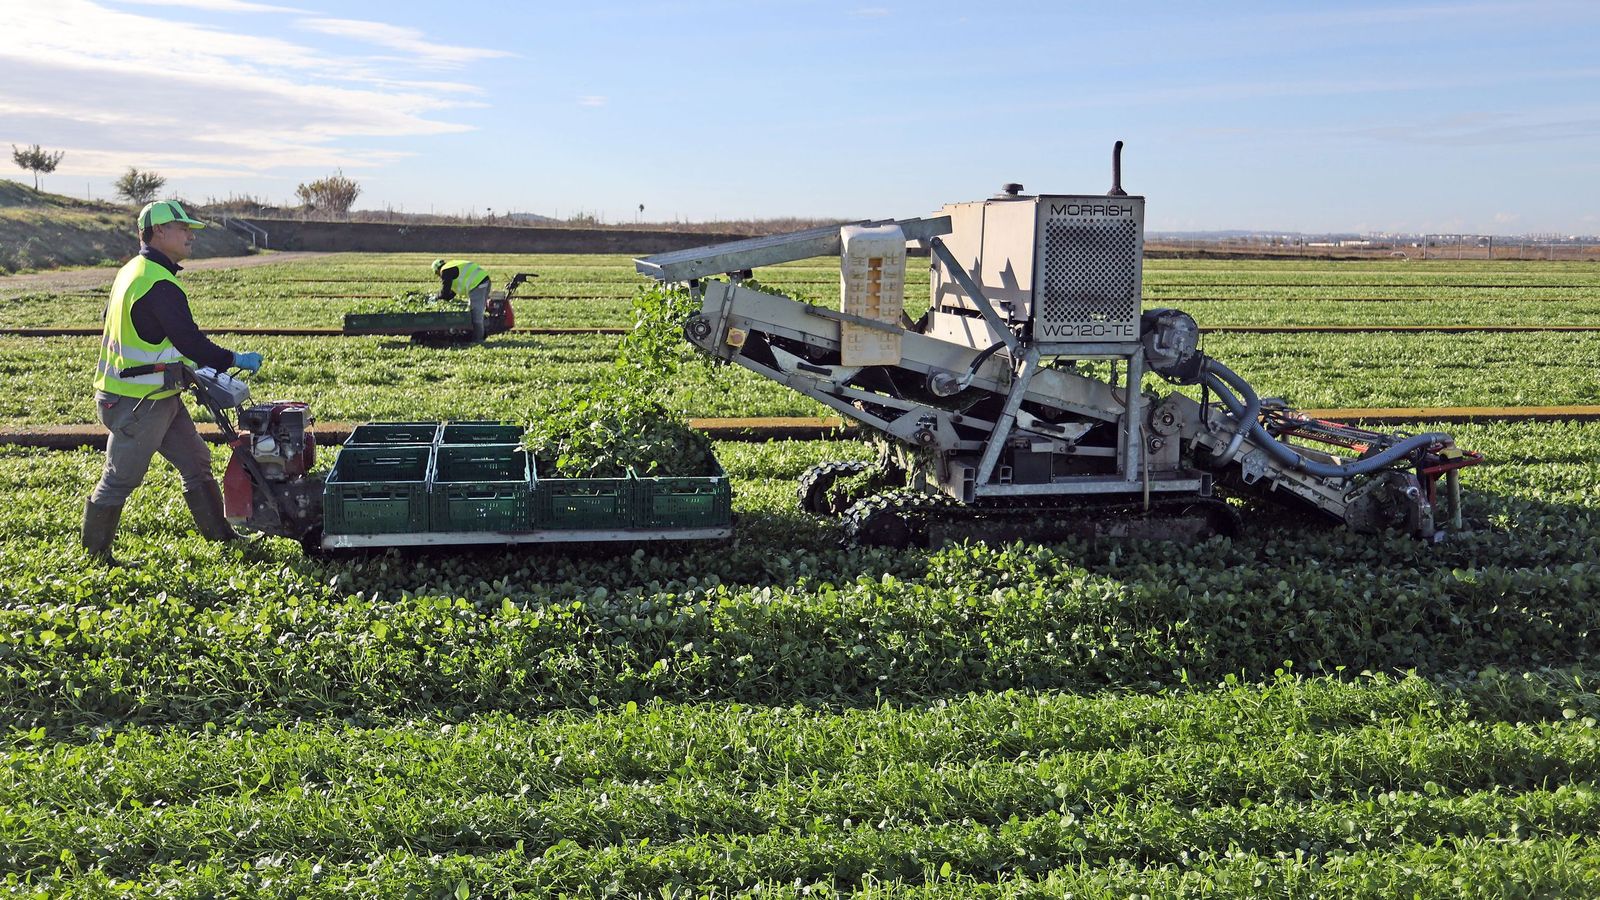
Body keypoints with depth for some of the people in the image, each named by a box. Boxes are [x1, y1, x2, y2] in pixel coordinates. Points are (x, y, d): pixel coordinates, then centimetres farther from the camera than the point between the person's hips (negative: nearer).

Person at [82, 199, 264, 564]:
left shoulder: (133, 271, 12)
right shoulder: (159, 284, -22)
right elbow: (189, 340, -25)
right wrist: (234, 360, -13)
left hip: (159, 397, 11)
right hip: (137, 404, -11)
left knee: (196, 461, 14)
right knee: (120, 479, 1)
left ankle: (219, 534, 21)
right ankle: (94, 557, 14)